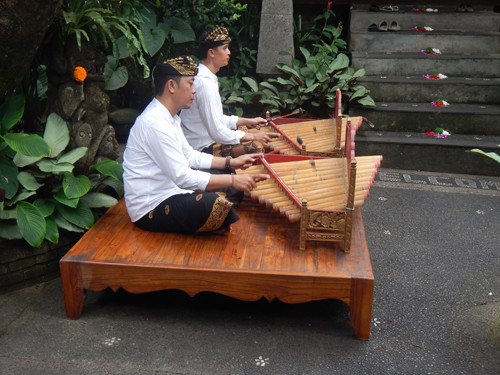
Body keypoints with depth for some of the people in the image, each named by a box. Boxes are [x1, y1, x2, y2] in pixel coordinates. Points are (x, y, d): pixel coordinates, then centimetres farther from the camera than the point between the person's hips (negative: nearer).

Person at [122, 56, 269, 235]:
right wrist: (233, 180, -23)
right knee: (220, 204, -31)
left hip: (166, 192, 11)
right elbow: (183, 177, -26)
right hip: (150, 211, -11)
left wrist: (231, 162, 9)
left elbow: (190, 156, 18)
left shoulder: (168, 117, 11)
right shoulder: (154, 123, -23)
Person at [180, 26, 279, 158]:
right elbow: (217, 132, -24)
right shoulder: (204, 83, -22)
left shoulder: (208, 77, 11)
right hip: (204, 148, -11)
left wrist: (247, 121, 16)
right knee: (257, 147, -23)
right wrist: (253, 136, -15)